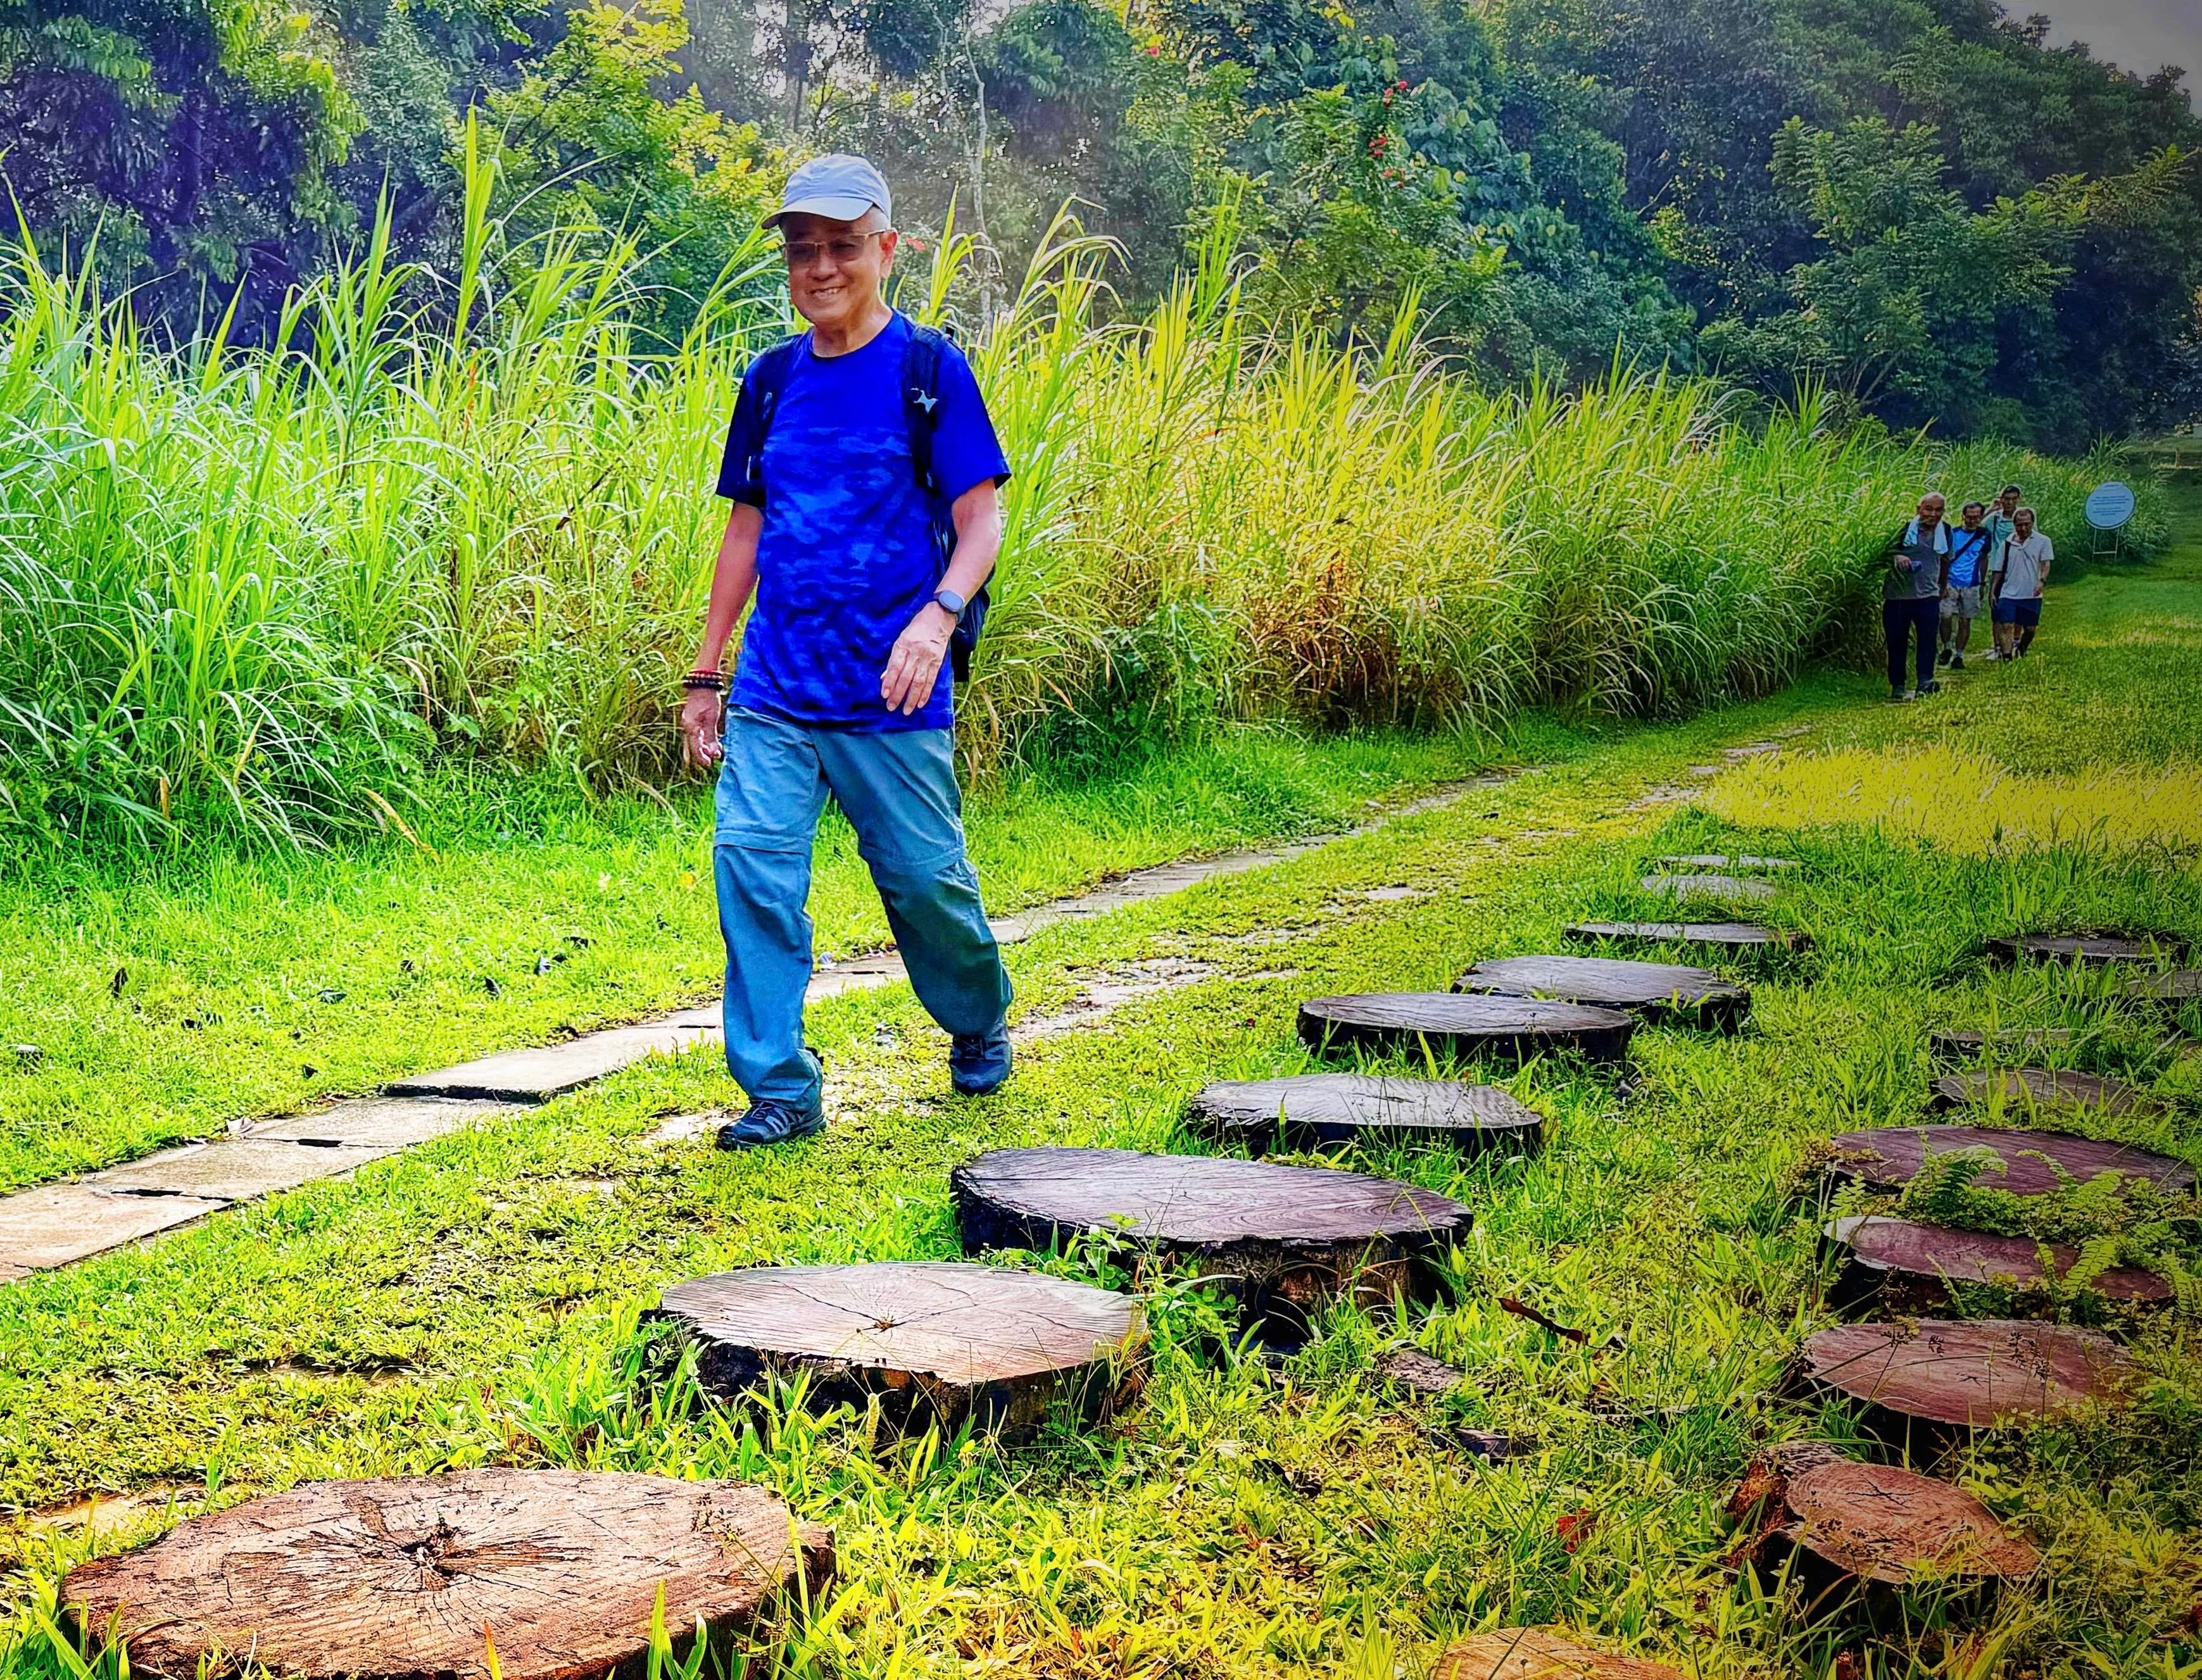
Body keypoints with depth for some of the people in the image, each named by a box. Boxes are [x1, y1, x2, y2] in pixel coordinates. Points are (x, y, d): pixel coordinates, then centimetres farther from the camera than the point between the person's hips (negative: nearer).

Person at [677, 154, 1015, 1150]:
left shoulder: (928, 368, -2)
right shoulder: (772, 379, 11)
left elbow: (981, 519, -5)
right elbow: (747, 529, 16)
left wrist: (938, 616, -24)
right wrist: (705, 675, 16)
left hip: (891, 694, -4)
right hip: (773, 688, 4)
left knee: (925, 878, 5)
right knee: (750, 862, -7)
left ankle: (980, 1022, 35)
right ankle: (780, 1090, 3)